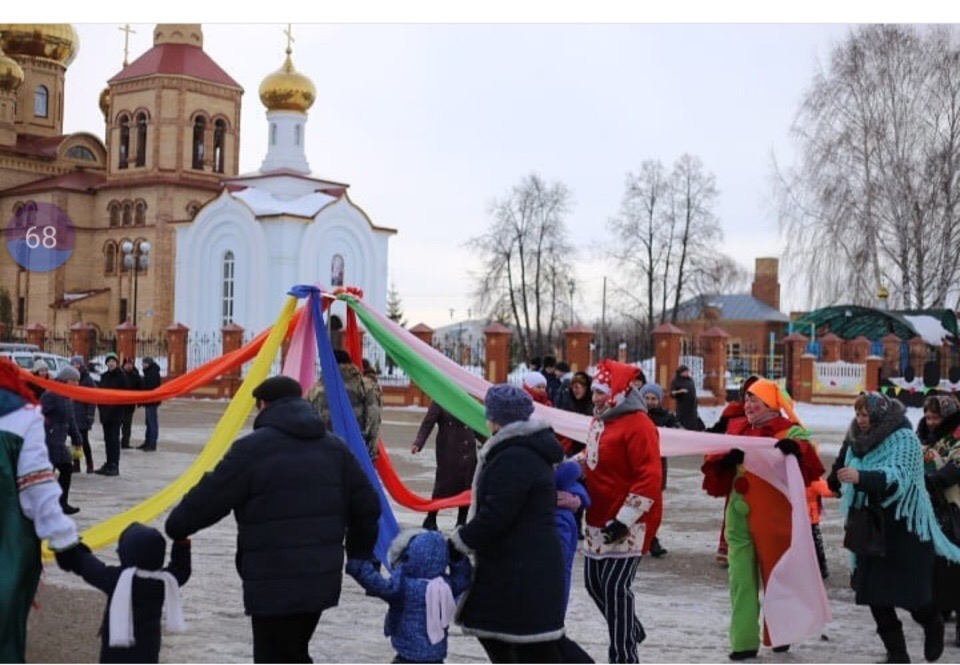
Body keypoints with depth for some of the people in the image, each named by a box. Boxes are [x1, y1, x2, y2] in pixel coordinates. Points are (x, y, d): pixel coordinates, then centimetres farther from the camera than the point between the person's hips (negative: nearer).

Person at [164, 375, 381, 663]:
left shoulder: (252, 448, -9)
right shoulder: (334, 447, 9)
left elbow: (208, 499, -7)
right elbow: (367, 506, 10)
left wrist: (176, 527, 11)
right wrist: (360, 555, 24)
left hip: (274, 585, -7)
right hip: (322, 579, 7)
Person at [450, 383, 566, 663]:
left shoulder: (514, 458, -21)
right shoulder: (526, 450, 14)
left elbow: (495, 515, -23)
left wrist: (459, 542, -11)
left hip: (524, 571, -11)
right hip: (511, 566, 11)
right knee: (490, 628, 24)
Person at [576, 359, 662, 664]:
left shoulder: (638, 425, -18)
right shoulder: (599, 421, 11)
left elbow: (650, 478, -22)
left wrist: (624, 519, -24)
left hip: (627, 523, -9)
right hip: (599, 520, 9)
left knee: (616, 587, -8)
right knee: (594, 581, 15)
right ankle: (631, 629, 37)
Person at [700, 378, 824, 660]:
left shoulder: (789, 432, -6)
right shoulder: (736, 429, 12)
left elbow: (810, 460, -22)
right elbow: (715, 461, 7)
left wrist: (796, 448, -43)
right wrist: (725, 459, -15)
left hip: (773, 517, -5)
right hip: (739, 516, 5)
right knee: (740, 579, 3)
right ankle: (744, 640, 7)